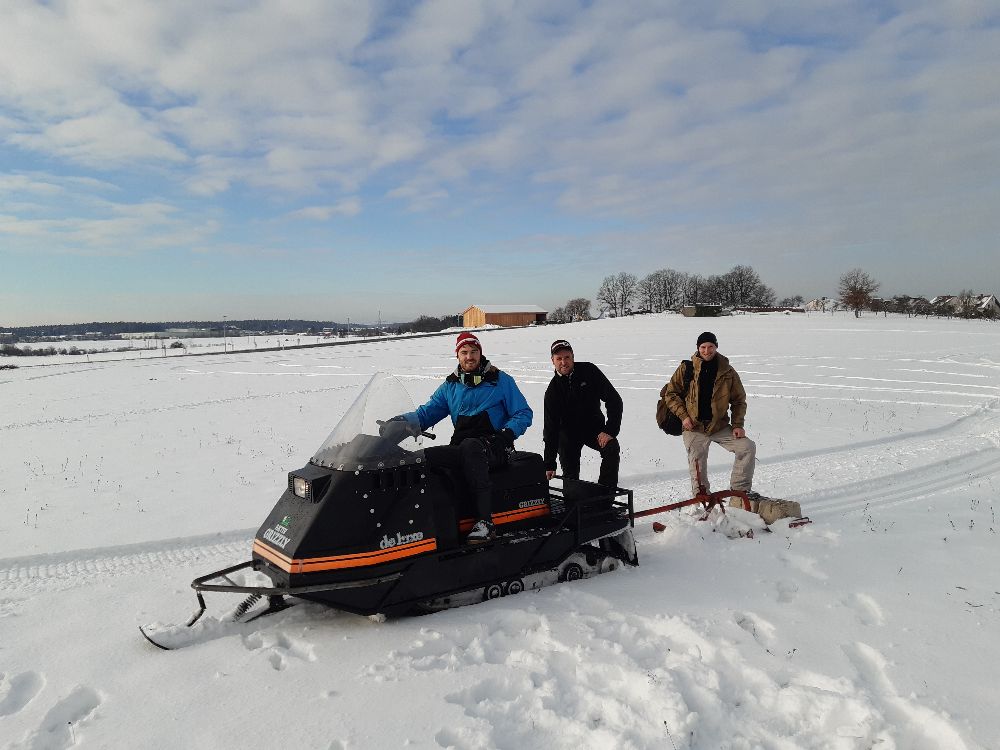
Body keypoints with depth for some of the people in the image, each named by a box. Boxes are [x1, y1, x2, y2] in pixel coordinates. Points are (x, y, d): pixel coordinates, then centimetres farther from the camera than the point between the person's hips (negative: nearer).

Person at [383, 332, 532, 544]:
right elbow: (428, 412, 14)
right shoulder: (450, 385, 18)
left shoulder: (500, 380, 8)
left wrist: (507, 433, -12)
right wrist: (401, 421, -6)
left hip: (494, 447, -4)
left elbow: (523, 413, 7)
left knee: (470, 446, -40)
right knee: (422, 457, -25)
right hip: (461, 446, 4)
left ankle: (485, 520, -45)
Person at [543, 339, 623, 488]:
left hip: (595, 427, 0)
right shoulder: (553, 390, -12)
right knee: (570, 475, -9)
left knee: (612, 448, -26)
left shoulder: (589, 371, -14)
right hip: (568, 431, 1)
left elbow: (614, 400, -12)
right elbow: (550, 427, -12)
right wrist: (549, 464, -17)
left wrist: (610, 430, -22)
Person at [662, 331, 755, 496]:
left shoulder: (727, 372, -1)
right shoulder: (686, 369, -4)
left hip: (720, 426, 1)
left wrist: (738, 425, -4)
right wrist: (683, 416, -9)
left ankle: (739, 490, 1)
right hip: (694, 427, -1)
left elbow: (739, 400, 7)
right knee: (697, 468, 1)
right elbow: (670, 393, 2)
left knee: (748, 447, -11)